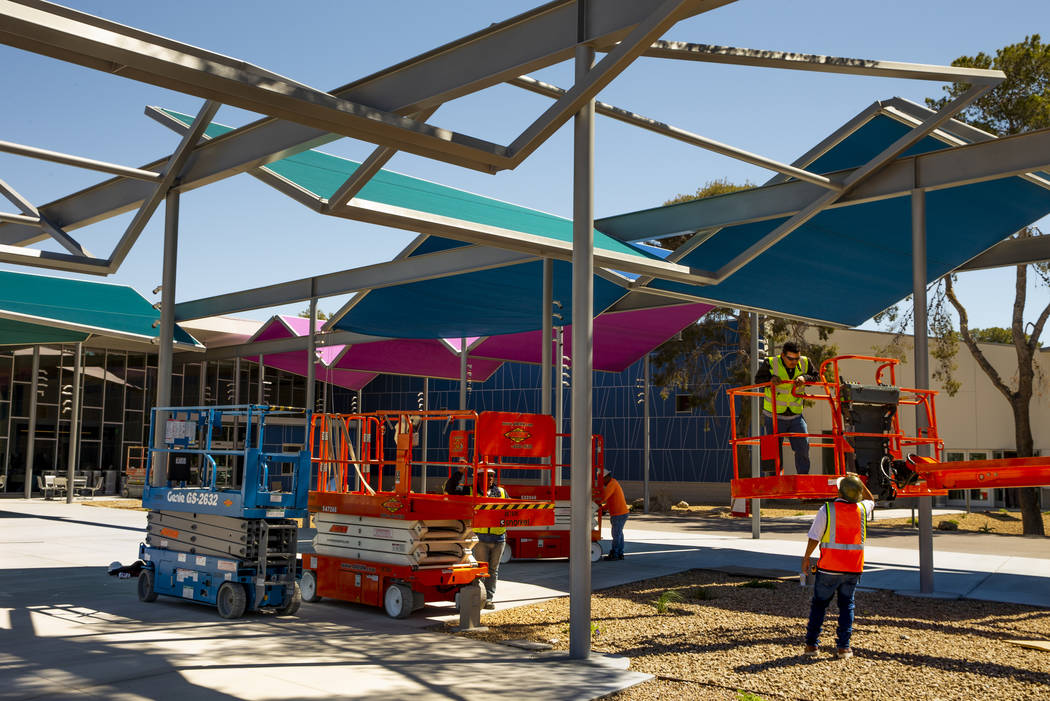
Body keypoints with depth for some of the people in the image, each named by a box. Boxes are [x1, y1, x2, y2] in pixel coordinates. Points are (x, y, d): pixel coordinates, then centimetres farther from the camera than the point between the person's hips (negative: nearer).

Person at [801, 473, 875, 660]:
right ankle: (843, 647, 6)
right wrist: (860, 482, 24)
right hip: (854, 568, 3)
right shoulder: (862, 509, 0)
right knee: (846, 605, 12)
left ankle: (811, 644, 13)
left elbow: (814, 538, -9)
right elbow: (871, 500, 26)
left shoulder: (827, 510, -11)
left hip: (829, 567, -2)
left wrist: (806, 558, 3)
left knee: (819, 604, 10)